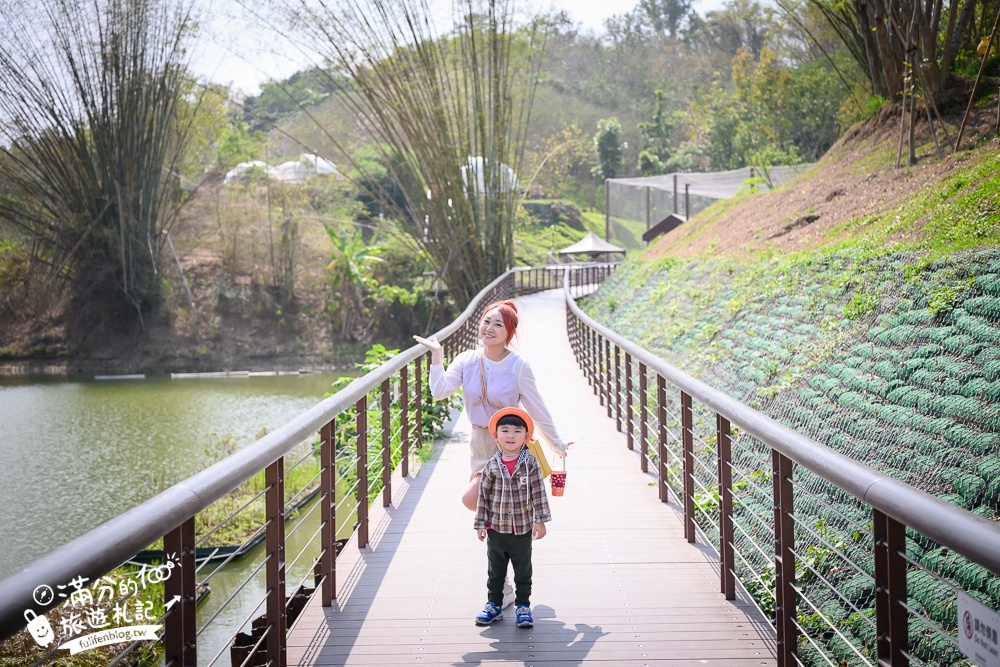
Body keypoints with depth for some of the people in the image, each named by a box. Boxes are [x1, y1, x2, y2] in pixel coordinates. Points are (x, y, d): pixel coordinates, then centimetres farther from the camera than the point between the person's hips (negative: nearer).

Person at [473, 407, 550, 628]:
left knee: (523, 571, 10)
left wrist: (540, 520, -9)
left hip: (522, 529, -1)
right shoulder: (492, 466, -4)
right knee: (495, 570, 14)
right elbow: (483, 495, 2)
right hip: (496, 529, 2)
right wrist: (480, 524, 1)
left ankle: (523, 605, 23)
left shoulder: (530, 464, -7)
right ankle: (494, 604, 27)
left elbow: (538, 493, -5)